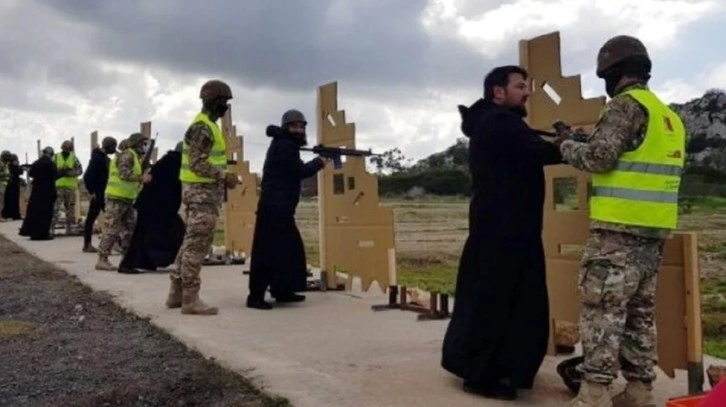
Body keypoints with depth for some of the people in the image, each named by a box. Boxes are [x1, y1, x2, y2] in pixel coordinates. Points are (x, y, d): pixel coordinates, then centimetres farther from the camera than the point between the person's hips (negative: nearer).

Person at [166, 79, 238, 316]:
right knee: (198, 245, -8)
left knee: (191, 243, 14)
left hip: (200, 190, 11)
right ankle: (190, 299, -3)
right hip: (203, 192, -11)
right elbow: (197, 164, -23)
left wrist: (222, 176, 15)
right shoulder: (203, 127, -15)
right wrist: (224, 176, -22)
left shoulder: (205, 124, 18)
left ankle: (177, 293, 20)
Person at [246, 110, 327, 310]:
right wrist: (318, 162, -2)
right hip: (273, 207, -11)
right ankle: (255, 296, -9)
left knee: (289, 248, 16)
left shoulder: (285, 144, 20)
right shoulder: (283, 145, -11)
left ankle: (282, 291, 25)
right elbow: (299, 171, -17)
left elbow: (292, 171, 19)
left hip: (280, 207, 11)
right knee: (267, 251, -11)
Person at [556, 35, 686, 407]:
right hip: (654, 229, 9)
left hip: (619, 228, -9)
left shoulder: (626, 104, -9)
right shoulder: (669, 115, 19)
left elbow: (600, 157, -17)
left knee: (603, 308, -6)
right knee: (641, 311, 13)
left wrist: (566, 146, 1)